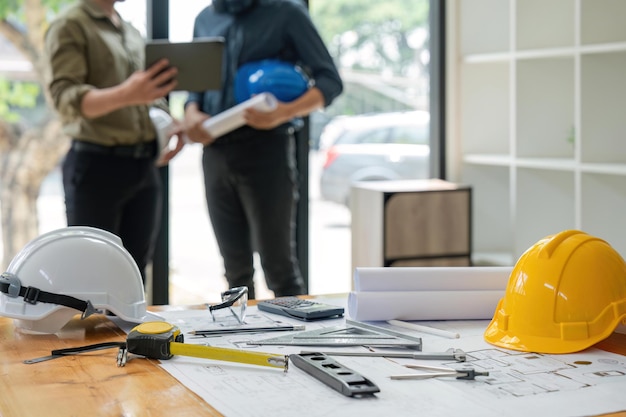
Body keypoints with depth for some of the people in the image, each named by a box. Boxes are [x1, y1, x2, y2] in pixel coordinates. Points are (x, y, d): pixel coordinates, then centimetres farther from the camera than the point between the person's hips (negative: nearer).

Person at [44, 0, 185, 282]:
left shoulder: (133, 33, 18)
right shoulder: (70, 26, -4)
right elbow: (66, 98, -17)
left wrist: (169, 124, 3)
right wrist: (125, 95, -34)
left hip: (144, 165, 7)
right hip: (96, 164, -6)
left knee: (134, 275, 8)